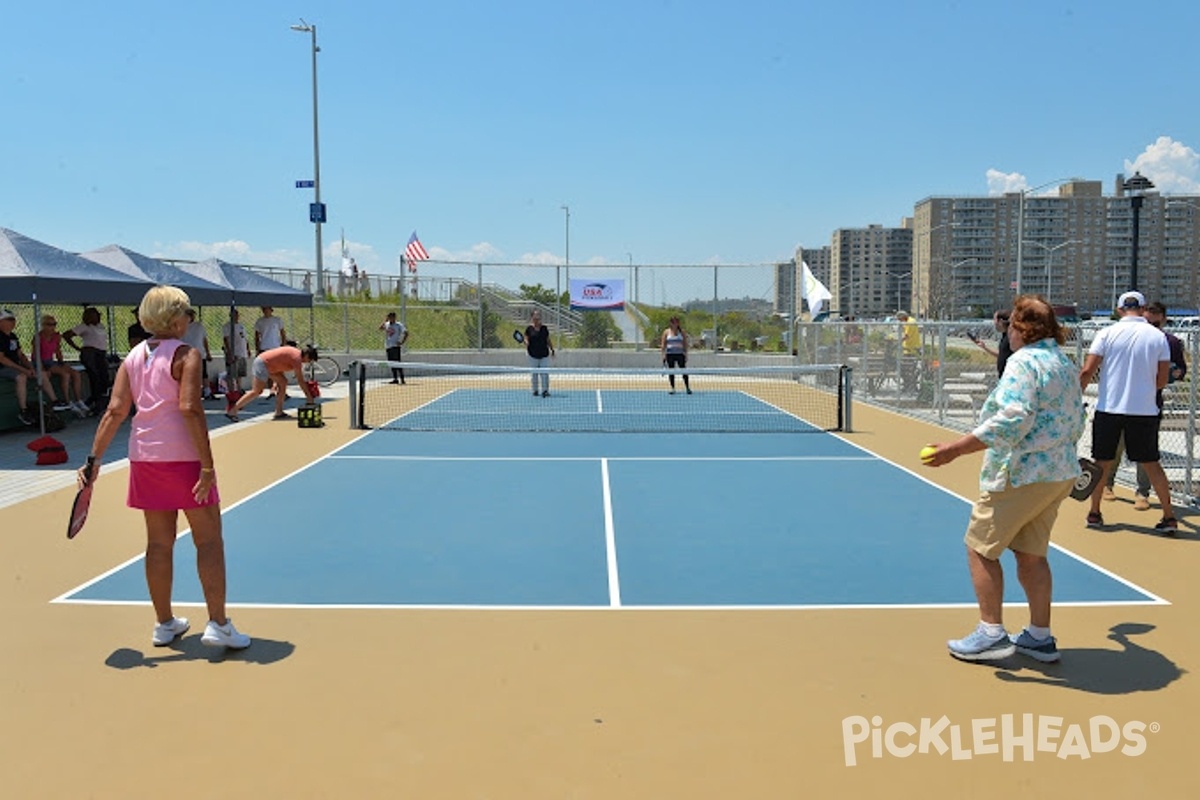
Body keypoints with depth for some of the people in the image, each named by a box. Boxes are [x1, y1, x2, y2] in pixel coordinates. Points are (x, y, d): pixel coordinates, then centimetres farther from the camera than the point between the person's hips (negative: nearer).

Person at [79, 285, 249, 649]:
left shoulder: (132, 358, 10)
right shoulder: (185, 355, -9)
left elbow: (115, 411, 3)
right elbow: (189, 409, -18)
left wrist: (95, 458, 3)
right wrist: (207, 465, -19)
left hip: (144, 457, 6)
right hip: (184, 457, -6)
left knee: (159, 542, 13)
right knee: (208, 540, 1)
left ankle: (165, 623, 23)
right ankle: (218, 624, 1)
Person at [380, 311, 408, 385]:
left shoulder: (399, 325, -1)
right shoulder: (386, 324, 13)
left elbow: (406, 333, -7)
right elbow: (380, 328, -5)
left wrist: (402, 342, -14)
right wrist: (385, 321, -8)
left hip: (395, 346, -6)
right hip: (388, 346, 6)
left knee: (397, 363, -12)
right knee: (392, 363, 8)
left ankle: (402, 378, -13)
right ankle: (395, 378, 13)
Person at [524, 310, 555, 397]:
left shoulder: (544, 328, 8)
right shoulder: (529, 328, 1)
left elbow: (548, 340, 13)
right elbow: (526, 340, 3)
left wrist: (552, 349, 8)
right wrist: (526, 343, -19)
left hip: (544, 355, 2)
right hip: (533, 355, -1)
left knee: (545, 373, -6)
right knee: (534, 373, 6)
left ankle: (545, 390, -8)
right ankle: (535, 390, 15)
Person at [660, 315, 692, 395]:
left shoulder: (682, 332, 4)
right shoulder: (666, 332, 5)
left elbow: (685, 344, 5)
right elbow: (663, 344, 4)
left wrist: (686, 354, -2)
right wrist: (663, 354, -4)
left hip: (680, 354, -1)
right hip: (670, 354, 1)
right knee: (671, 372, 4)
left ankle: (687, 387, -3)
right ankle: (672, 388, 11)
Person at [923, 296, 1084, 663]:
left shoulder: (1024, 362, -16)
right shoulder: (1067, 364, 11)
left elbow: (1011, 421, -28)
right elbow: (1076, 425, 19)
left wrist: (956, 449, -28)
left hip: (1020, 475, -9)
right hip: (1060, 473, 9)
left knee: (981, 548, 3)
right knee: (1031, 554, 16)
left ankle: (991, 633, 6)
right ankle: (1040, 636, 22)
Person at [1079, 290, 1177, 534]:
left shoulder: (1107, 333, -3)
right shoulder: (1158, 336, 1)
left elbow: (1087, 371, -8)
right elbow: (1162, 380, 2)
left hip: (1109, 407, -1)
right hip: (1145, 409, 1)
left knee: (1103, 462, 11)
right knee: (1151, 463, 10)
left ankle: (1094, 513, 17)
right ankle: (1169, 517, 11)